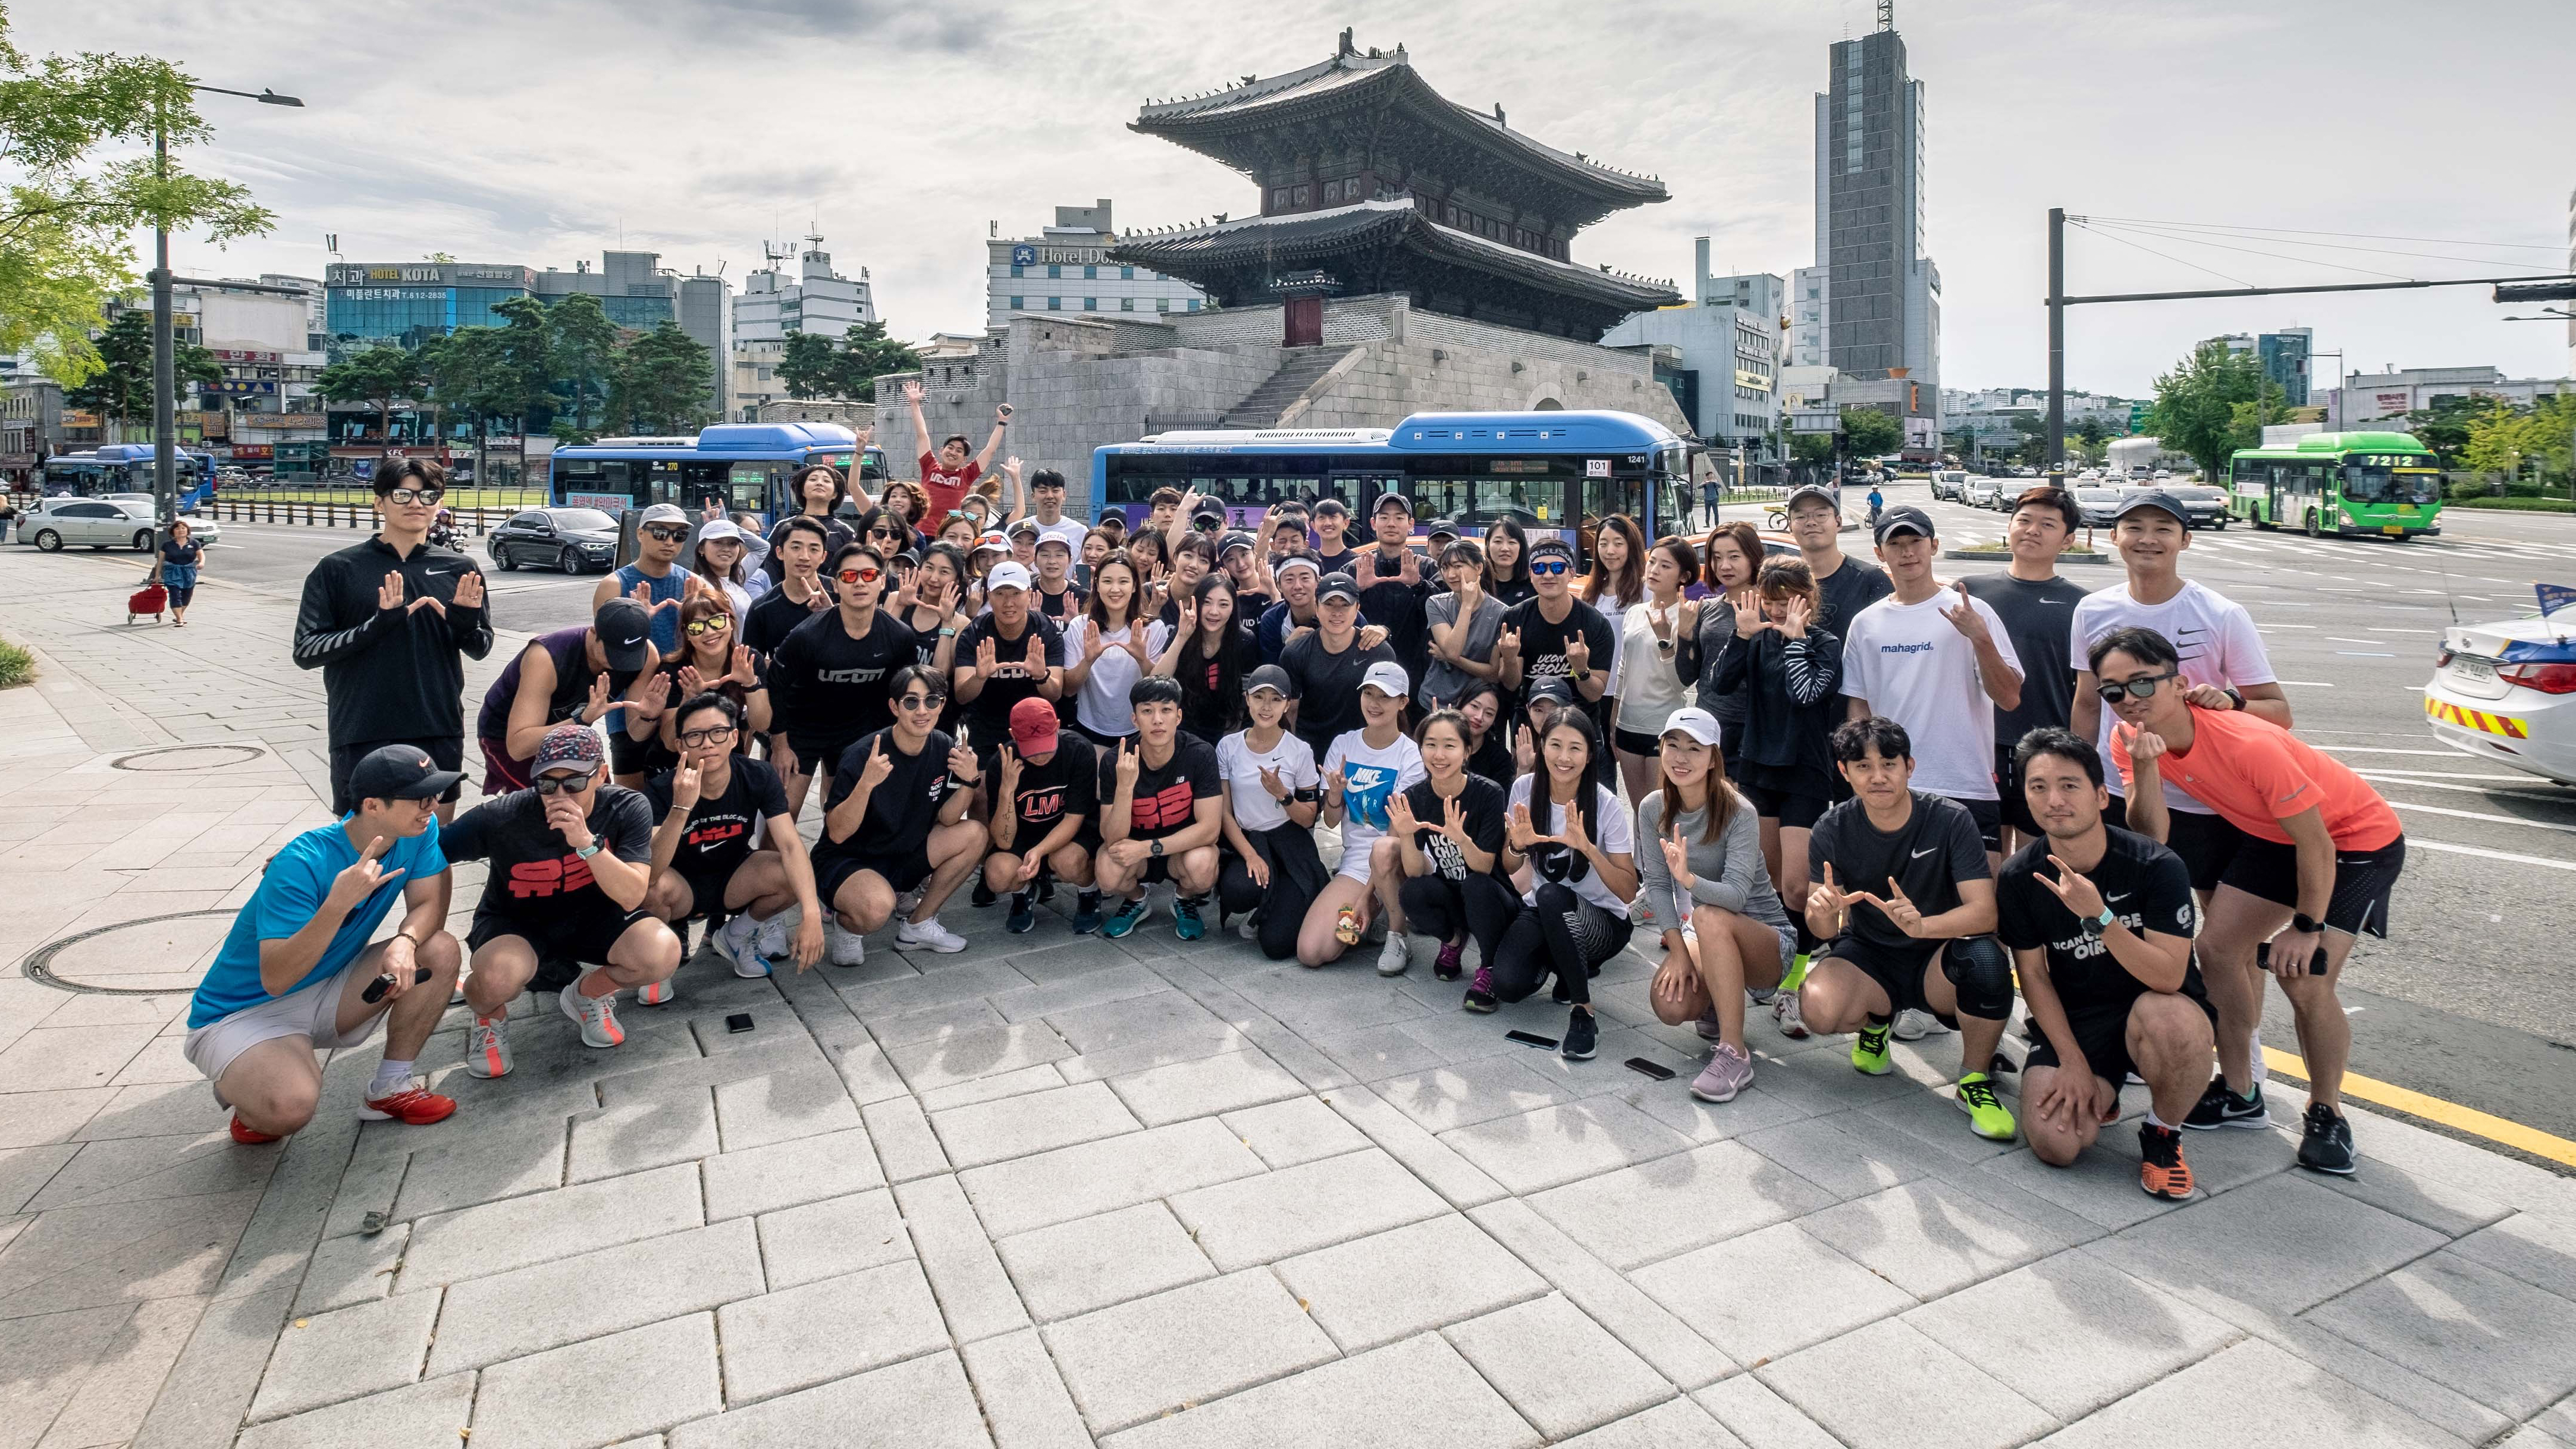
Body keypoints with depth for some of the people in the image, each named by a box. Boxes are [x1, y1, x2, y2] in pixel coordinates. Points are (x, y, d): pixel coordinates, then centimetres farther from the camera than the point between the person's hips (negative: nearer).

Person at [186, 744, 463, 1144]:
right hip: (245, 1012, -6)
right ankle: (244, 1086, 6)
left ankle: (391, 1087, -2)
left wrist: (404, 942, -32)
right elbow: (276, 978, -32)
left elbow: (428, 905, -8)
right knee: (291, 1107, -33)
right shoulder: (301, 864, -29)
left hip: (329, 992, 6)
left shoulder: (420, 830, -11)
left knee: (441, 951, -17)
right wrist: (339, 904, -46)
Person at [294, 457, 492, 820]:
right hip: (361, 737, -2)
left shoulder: (459, 569, 6)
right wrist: (378, 624, -19)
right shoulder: (338, 569, 0)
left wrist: (464, 622, -11)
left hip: (440, 735, 2)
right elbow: (306, 652, -5)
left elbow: (480, 649, 11)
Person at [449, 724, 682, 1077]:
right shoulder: (501, 818, -24)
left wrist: (587, 841, -41)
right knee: (497, 978, -37)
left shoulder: (627, 808, -21)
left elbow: (631, 897, -26)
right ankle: (489, 1018, 5)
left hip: (592, 916, 2)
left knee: (663, 954, -28)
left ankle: (586, 994, 8)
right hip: (514, 922, -1)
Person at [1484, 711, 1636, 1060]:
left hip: (1604, 921, -4)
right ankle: (1567, 965, 12)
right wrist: (1517, 845, -21)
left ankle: (1583, 1011, -21)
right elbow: (1509, 868, 3)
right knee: (1508, 984, -25)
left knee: (1550, 896, -37)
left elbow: (1628, 892, -19)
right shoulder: (1525, 789, -7)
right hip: (1541, 914, 4)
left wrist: (1587, 847, -35)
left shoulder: (1606, 804, -17)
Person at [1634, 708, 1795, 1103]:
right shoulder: (1653, 808, -6)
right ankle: (1716, 1006, 13)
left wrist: (1688, 878, -51)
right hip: (1705, 937, 4)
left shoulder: (1739, 813, -21)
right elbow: (1657, 884, -8)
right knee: (1670, 1005, -27)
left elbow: (1736, 895, -32)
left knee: (1709, 917, -38)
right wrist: (1679, 951, -19)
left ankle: (1734, 1055, -31)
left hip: (1766, 938, -4)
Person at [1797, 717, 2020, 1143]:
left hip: (1937, 957, -1)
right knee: (1818, 1009, -31)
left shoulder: (1950, 819, -14)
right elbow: (1824, 930, -11)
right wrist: (1821, 911, -37)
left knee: (1984, 956, -36)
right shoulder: (1832, 830, -10)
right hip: (1868, 956, 1)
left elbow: (1984, 912, -23)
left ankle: (1975, 1081, -9)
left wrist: (1922, 924, -43)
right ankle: (1875, 1022, 10)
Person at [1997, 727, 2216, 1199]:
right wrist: (2073, 1062, -8)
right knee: (2055, 1144, -20)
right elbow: (2033, 974, -2)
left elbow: (2169, 976, -26)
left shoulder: (2157, 866, -19)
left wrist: (2099, 914, -39)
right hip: (2070, 1020, 2)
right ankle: (2101, 1092, 18)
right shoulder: (2018, 877, -9)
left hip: (2154, 1007, -2)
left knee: (2167, 1017, -40)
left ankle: (2162, 1134, -7)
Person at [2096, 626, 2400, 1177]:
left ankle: (2326, 1115, 9)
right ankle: (2240, 1094, 17)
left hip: (2360, 839, -7)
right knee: (2217, 946, 0)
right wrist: (2144, 766, -36)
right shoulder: (2131, 741, -16)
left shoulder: (2249, 744, -36)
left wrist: (2307, 927, -16)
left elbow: (2316, 843, -26)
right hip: (2275, 836, 7)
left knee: (2306, 980, -16)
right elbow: (2151, 837, -21)